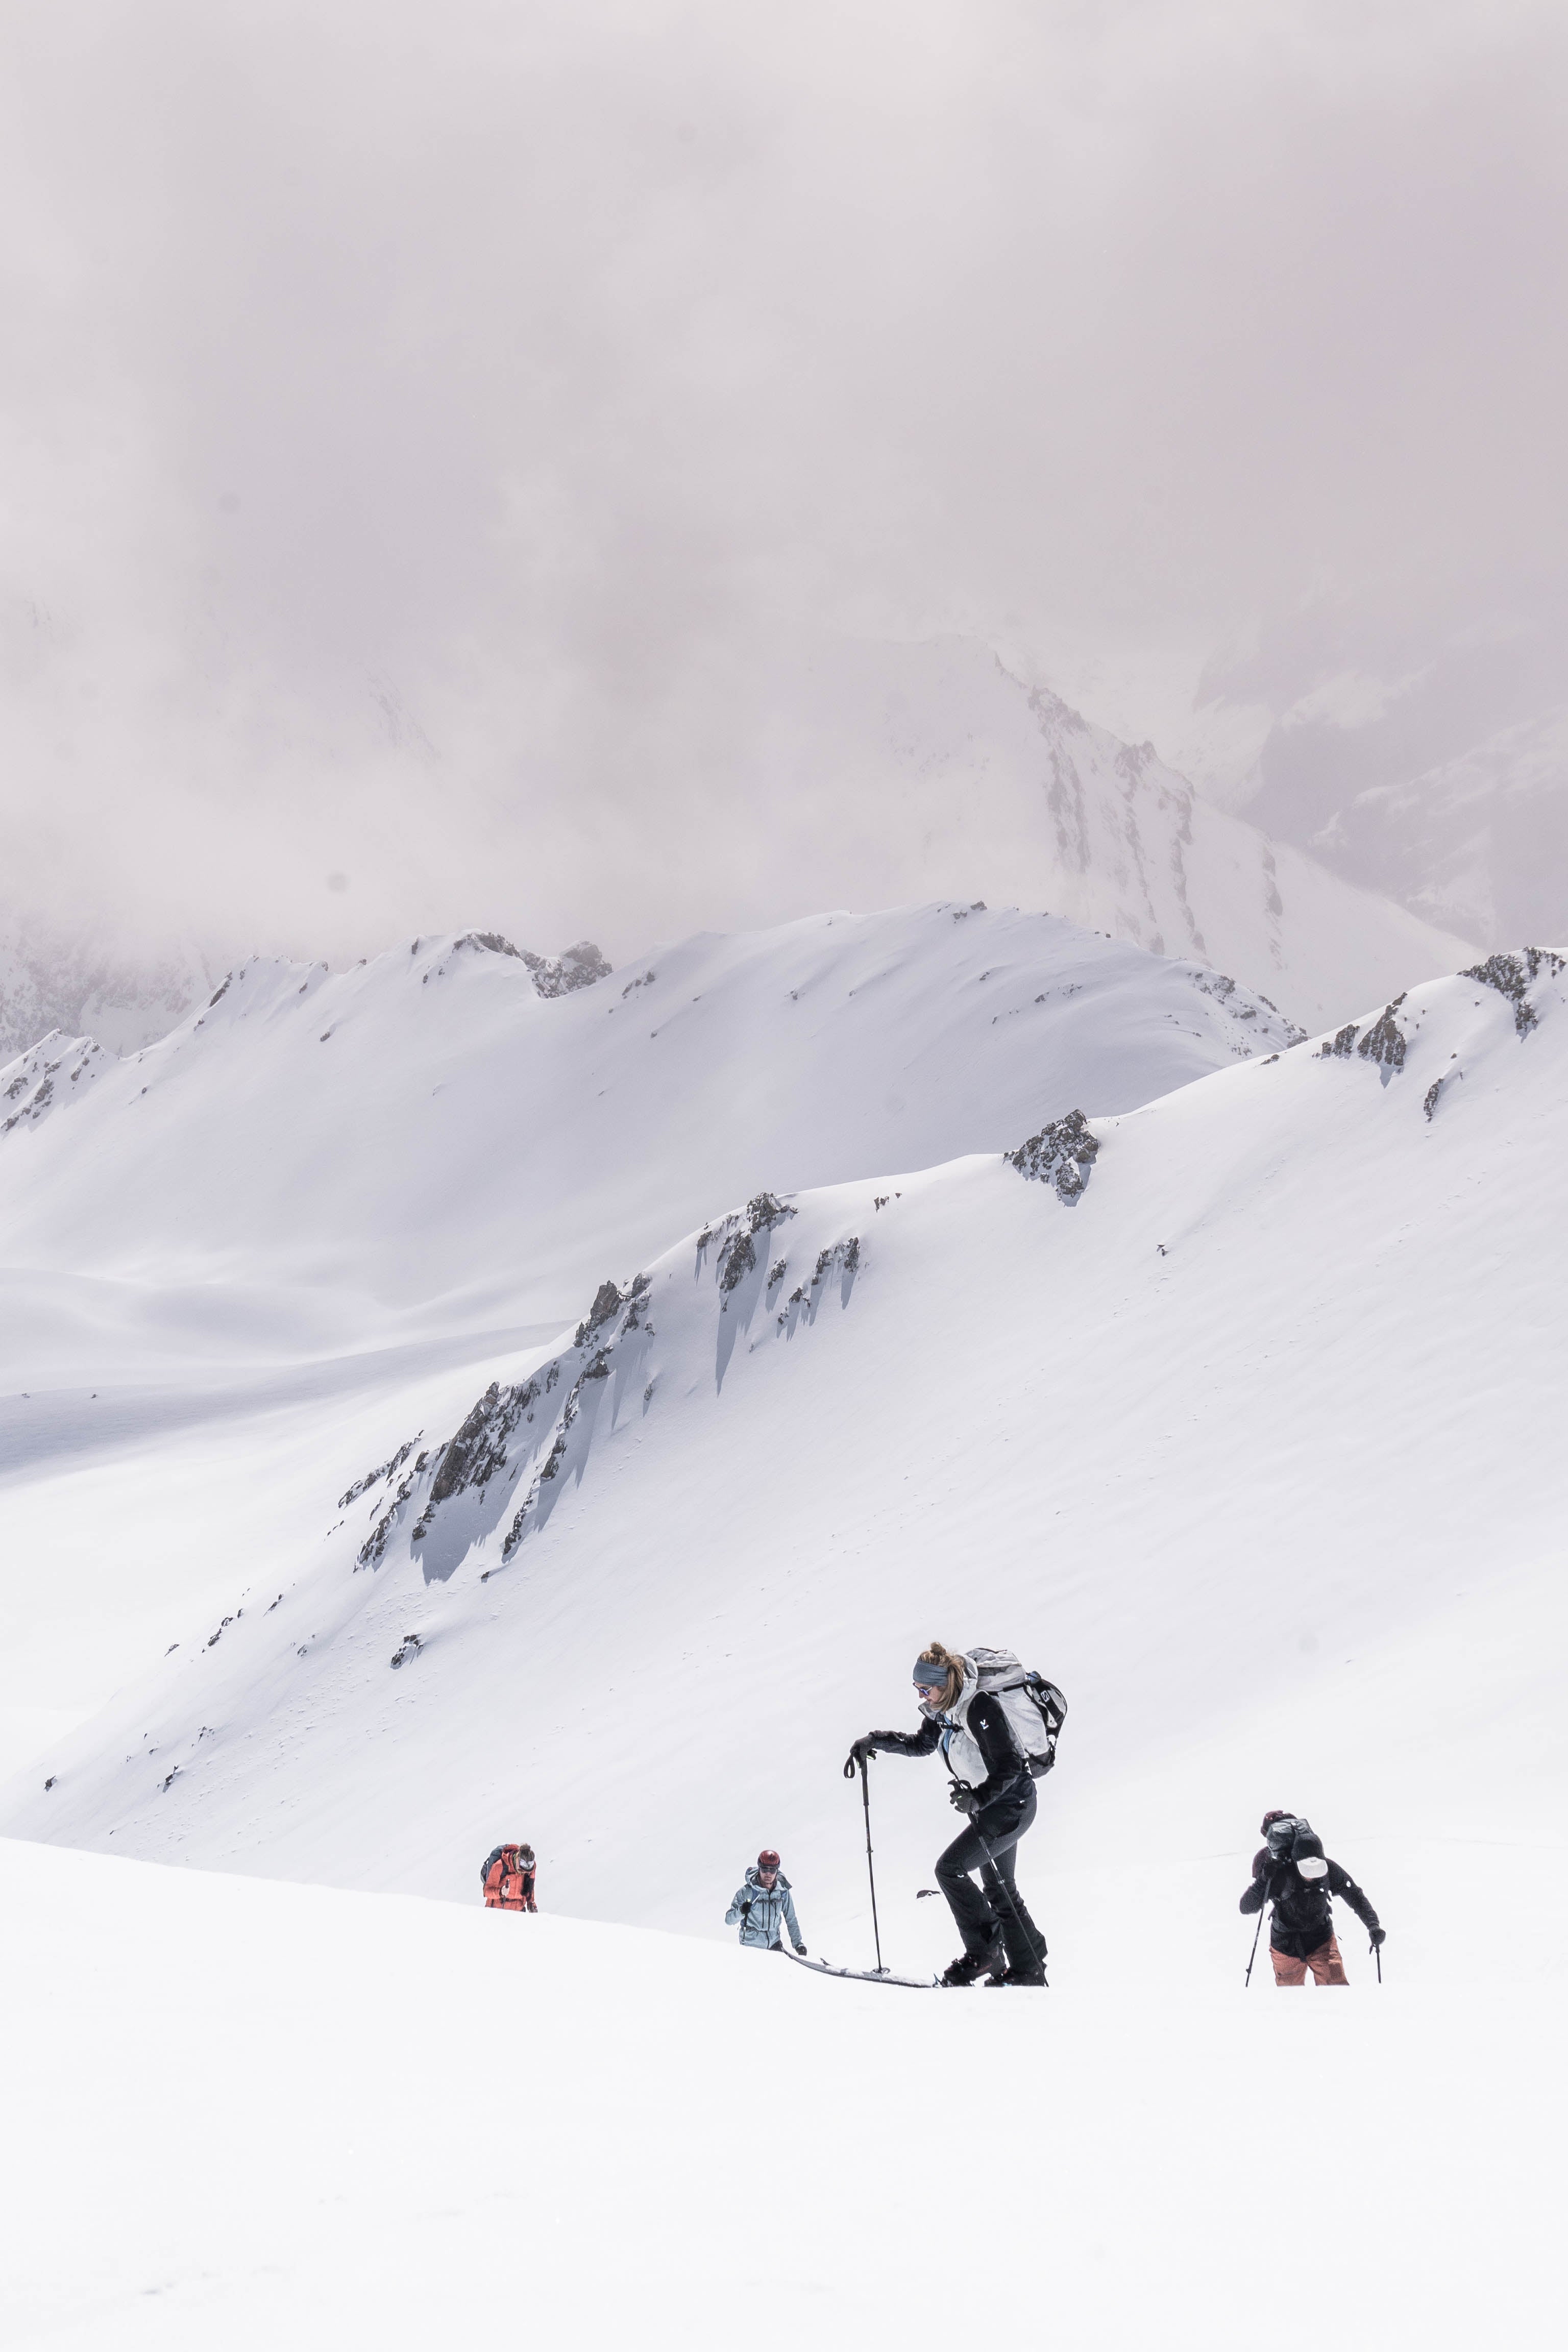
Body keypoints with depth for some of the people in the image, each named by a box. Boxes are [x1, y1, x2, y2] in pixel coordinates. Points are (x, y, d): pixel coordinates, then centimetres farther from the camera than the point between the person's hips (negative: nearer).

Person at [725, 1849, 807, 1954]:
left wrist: (797, 1944, 8)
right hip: (751, 1945, -3)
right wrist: (741, 1911, -33)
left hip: (774, 1943, 3)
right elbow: (728, 1920, -14)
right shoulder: (747, 1891, -14)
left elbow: (791, 1920, 10)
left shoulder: (783, 1891, -4)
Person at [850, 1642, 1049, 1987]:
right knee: (1000, 1890, 15)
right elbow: (922, 1744, 17)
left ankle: (983, 1951, -5)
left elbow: (1009, 1765, -27)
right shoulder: (943, 1708, 1)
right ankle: (1028, 1970, 25)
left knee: (949, 1868, -14)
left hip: (1011, 1804, -10)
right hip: (988, 1803, 10)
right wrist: (876, 1741, 6)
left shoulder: (980, 1707, -27)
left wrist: (979, 1798, -36)